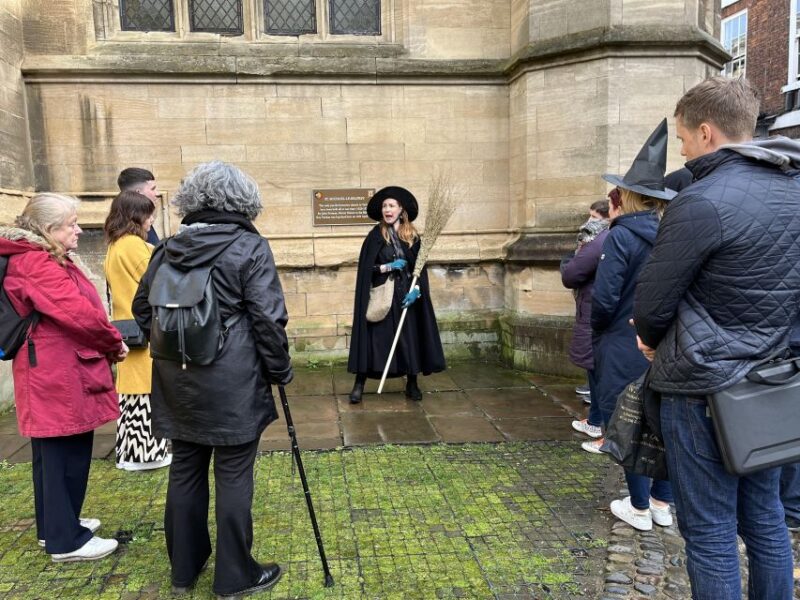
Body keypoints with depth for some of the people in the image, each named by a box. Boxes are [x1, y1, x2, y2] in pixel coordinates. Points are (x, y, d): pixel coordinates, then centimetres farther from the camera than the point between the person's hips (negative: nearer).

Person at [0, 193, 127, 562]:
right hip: (59, 377, -11)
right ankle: (66, 541, 10)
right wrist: (115, 343, -9)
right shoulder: (38, 265, -19)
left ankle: (53, 527, 33)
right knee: (66, 457, -1)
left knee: (53, 455, 19)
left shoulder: (41, 260, 16)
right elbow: (80, 314, -25)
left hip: (52, 375, 11)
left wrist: (106, 344, 5)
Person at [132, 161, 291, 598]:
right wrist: (280, 369, -2)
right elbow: (268, 319, -14)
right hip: (232, 384, -5)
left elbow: (141, 308, 15)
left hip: (177, 382, 6)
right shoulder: (249, 247, -10)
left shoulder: (166, 249, 7)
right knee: (234, 476, 5)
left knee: (185, 471, 16)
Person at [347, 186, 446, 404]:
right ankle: (359, 384, 5)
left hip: (407, 295, 2)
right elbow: (365, 269, -2)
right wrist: (388, 267, -14)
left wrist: (415, 290, -11)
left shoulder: (412, 236, 4)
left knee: (410, 338, 6)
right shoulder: (375, 236, -1)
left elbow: (420, 268, 4)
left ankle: (412, 384, 20)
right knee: (375, 339, -3)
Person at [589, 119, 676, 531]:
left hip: (626, 346, -6)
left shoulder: (621, 237, -15)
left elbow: (604, 298, -17)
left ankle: (639, 509, 17)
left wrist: (598, 329, 1)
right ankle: (661, 502, 27)